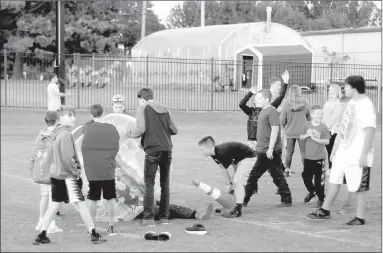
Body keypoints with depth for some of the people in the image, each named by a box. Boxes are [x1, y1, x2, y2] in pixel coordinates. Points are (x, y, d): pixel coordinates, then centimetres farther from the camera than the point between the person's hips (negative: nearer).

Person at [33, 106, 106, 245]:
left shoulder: (56, 133, 13)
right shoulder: (66, 134, -15)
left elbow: (49, 157, 18)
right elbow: (67, 157, -22)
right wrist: (75, 171, -11)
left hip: (55, 174, 9)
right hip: (67, 176, -9)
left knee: (54, 204, 14)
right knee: (81, 204, -7)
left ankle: (41, 235, 14)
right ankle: (94, 235, -6)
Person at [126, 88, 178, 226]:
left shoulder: (143, 108, 0)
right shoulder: (164, 109, 14)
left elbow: (141, 129, -11)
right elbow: (174, 130, 12)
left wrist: (129, 132, 7)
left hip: (153, 149, -5)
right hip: (167, 149, 5)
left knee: (149, 183, -1)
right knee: (165, 183, 11)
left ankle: (148, 217, -5)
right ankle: (164, 217, 11)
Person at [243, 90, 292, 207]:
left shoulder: (271, 111, -14)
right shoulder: (263, 111, 14)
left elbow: (275, 129, -21)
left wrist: (270, 148, -24)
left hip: (271, 151, -10)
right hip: (263, 151, 10)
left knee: (277, 176, -1)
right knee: (253, 175, 11)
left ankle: (286, 200, 9)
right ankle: (244, 200, 16)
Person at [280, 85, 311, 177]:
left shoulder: (287, 105, -12)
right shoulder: (304, 104, -9)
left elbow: (282, 119, -7)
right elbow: (309, 117, 3)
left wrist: (285, 127, 12)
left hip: (290, 132, 0)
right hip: (302, 131, 0)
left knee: (289, 151, 12)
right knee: (303, 151, 9)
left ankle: (287, 170, 16)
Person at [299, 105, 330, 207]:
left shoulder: (323, 127, -8)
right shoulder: (306, 125, -1)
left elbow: (327, 141, -12)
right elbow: (301, 137, 4)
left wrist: (314, 138, -20)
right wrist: (307, 135, -16)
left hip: (319, 158, -3)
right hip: (308, 157, 3)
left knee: (319, 179, 1)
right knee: (306, 177, 10)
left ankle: (321, 198, 16)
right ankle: (312, 191, 37)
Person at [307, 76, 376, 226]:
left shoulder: (365, 105, -17)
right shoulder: (352, 103, 11)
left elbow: (370, 131, -23)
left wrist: (364, 154, -25)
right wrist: (335, 148, 19)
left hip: (357, 155, -9)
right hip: (343, 151, 9)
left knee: (359, 187, 0)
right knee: (334, 180, 14)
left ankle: (360, 217, 10)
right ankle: (325, 210, 23)